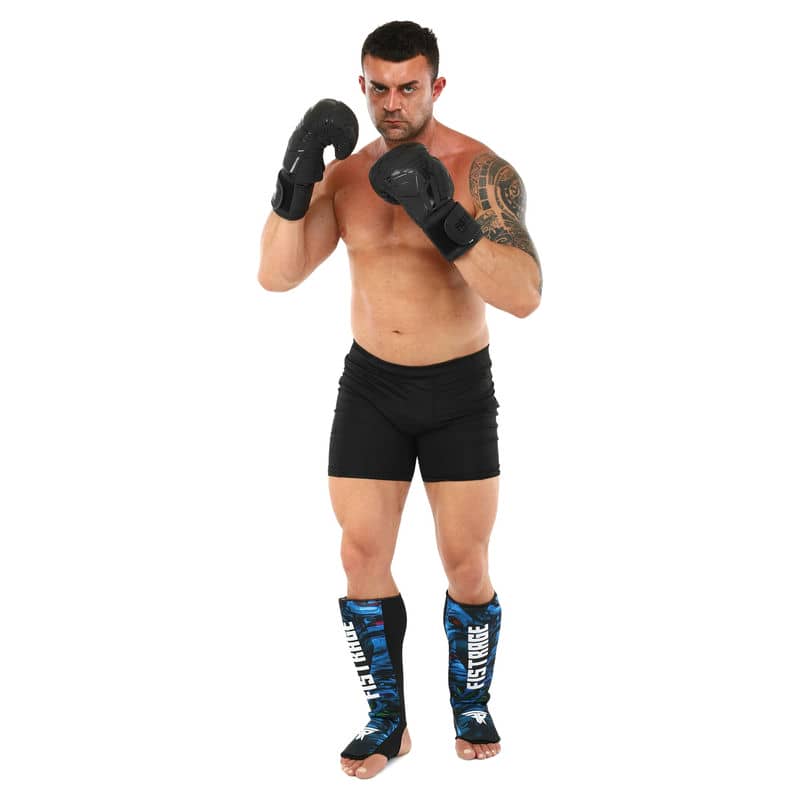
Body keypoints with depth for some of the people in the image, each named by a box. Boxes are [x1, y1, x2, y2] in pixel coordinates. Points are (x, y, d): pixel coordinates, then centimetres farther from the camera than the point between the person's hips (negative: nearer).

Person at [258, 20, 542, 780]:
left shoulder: (483, 171, -16)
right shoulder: (344, 175, -2)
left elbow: (525, 296, -28)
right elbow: (275, 276, -12)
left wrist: (445, 222, -41)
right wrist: (294, 182, -27)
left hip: (460, 390, -3)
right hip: (371, 386, 3)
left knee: (467, 567, 1)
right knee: (362, 559, 1)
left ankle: (472, 707, 26)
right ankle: (387, 719, 18)